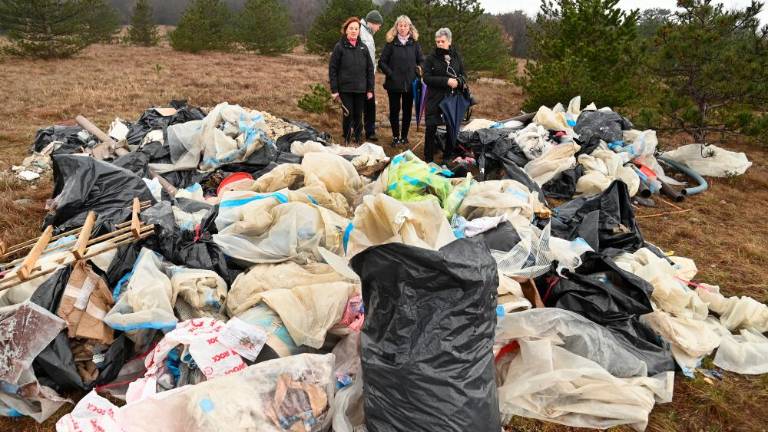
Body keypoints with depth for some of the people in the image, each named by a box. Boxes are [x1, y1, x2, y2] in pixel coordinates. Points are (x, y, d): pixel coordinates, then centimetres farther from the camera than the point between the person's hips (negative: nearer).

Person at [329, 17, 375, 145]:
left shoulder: (363, 48, 7)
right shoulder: (339, 47, -2)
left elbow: (370, 69, 10)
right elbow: (332, 69, -3)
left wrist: (370, 89, 5)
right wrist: (334, 89, -8)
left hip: (361, 89, 3)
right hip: (345, 89, -3)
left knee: (358, 116, 7)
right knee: (348, 115, -3)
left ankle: (358, 140, 20)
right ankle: (346, 141, 14)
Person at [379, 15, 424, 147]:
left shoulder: (414, 43, 5)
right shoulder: (391, 43, -1)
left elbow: (421, 61, 10)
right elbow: (382, 62, 0)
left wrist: (416, 72, -6)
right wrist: (390, 73, -10)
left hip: (410, 84, 2)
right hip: (394, 83, -2)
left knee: (407, 111, 7)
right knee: (394, 110, 3)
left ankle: (404, 136, 19)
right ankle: (395, 137, 15)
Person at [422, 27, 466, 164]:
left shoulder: (456, 56, 6)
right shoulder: (431, 58, -3)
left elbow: (463, 75, 12)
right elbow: (427, 78, -11)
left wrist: (458, 81, -13)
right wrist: (446, 81, -21)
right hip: (435, 99, -3)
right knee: (431, 129, -3)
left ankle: (447, 157, 19)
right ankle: (428, 158, 9)